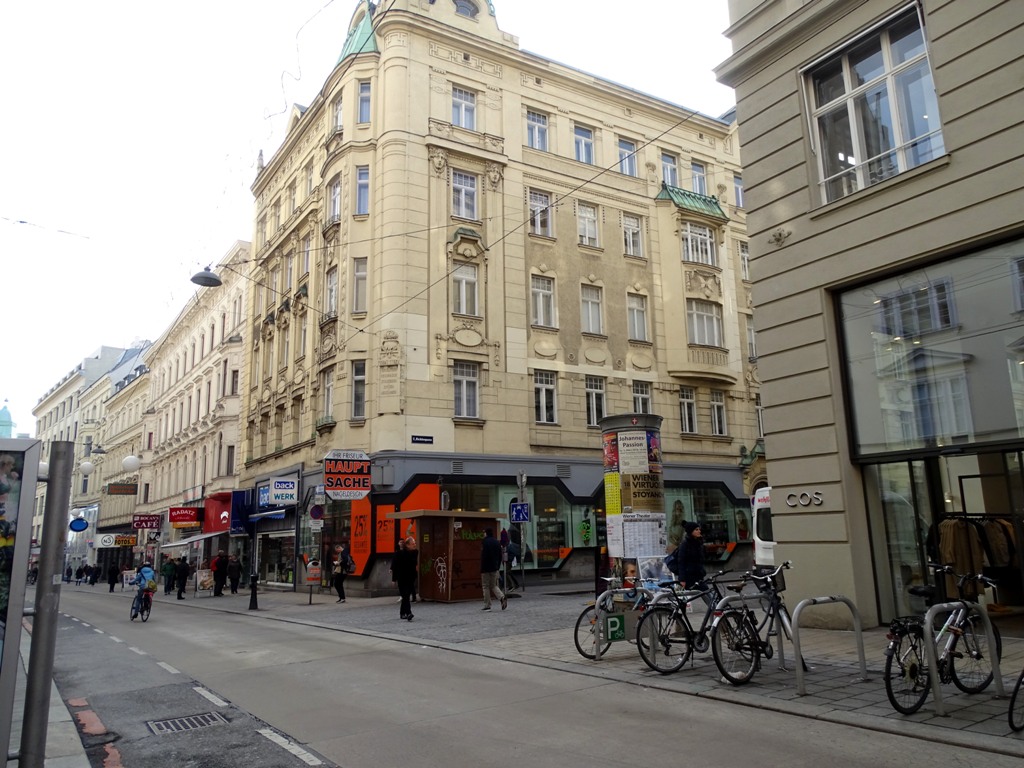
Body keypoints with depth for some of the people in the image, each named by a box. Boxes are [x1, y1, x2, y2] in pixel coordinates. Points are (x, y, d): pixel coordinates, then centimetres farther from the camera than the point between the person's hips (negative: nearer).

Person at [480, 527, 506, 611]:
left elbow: (484, 557, -19)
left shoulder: (486, 542, -14)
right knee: (493, 586, 15)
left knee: (486, 586, 4)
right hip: (495, 568, 7)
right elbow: (500, 556, 13)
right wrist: (498, 567, 17)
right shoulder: (497, 542, 10)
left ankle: (487, 606, 7)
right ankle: (502, 597, -8)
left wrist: (482, 569, -15)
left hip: (486, 568, -7)